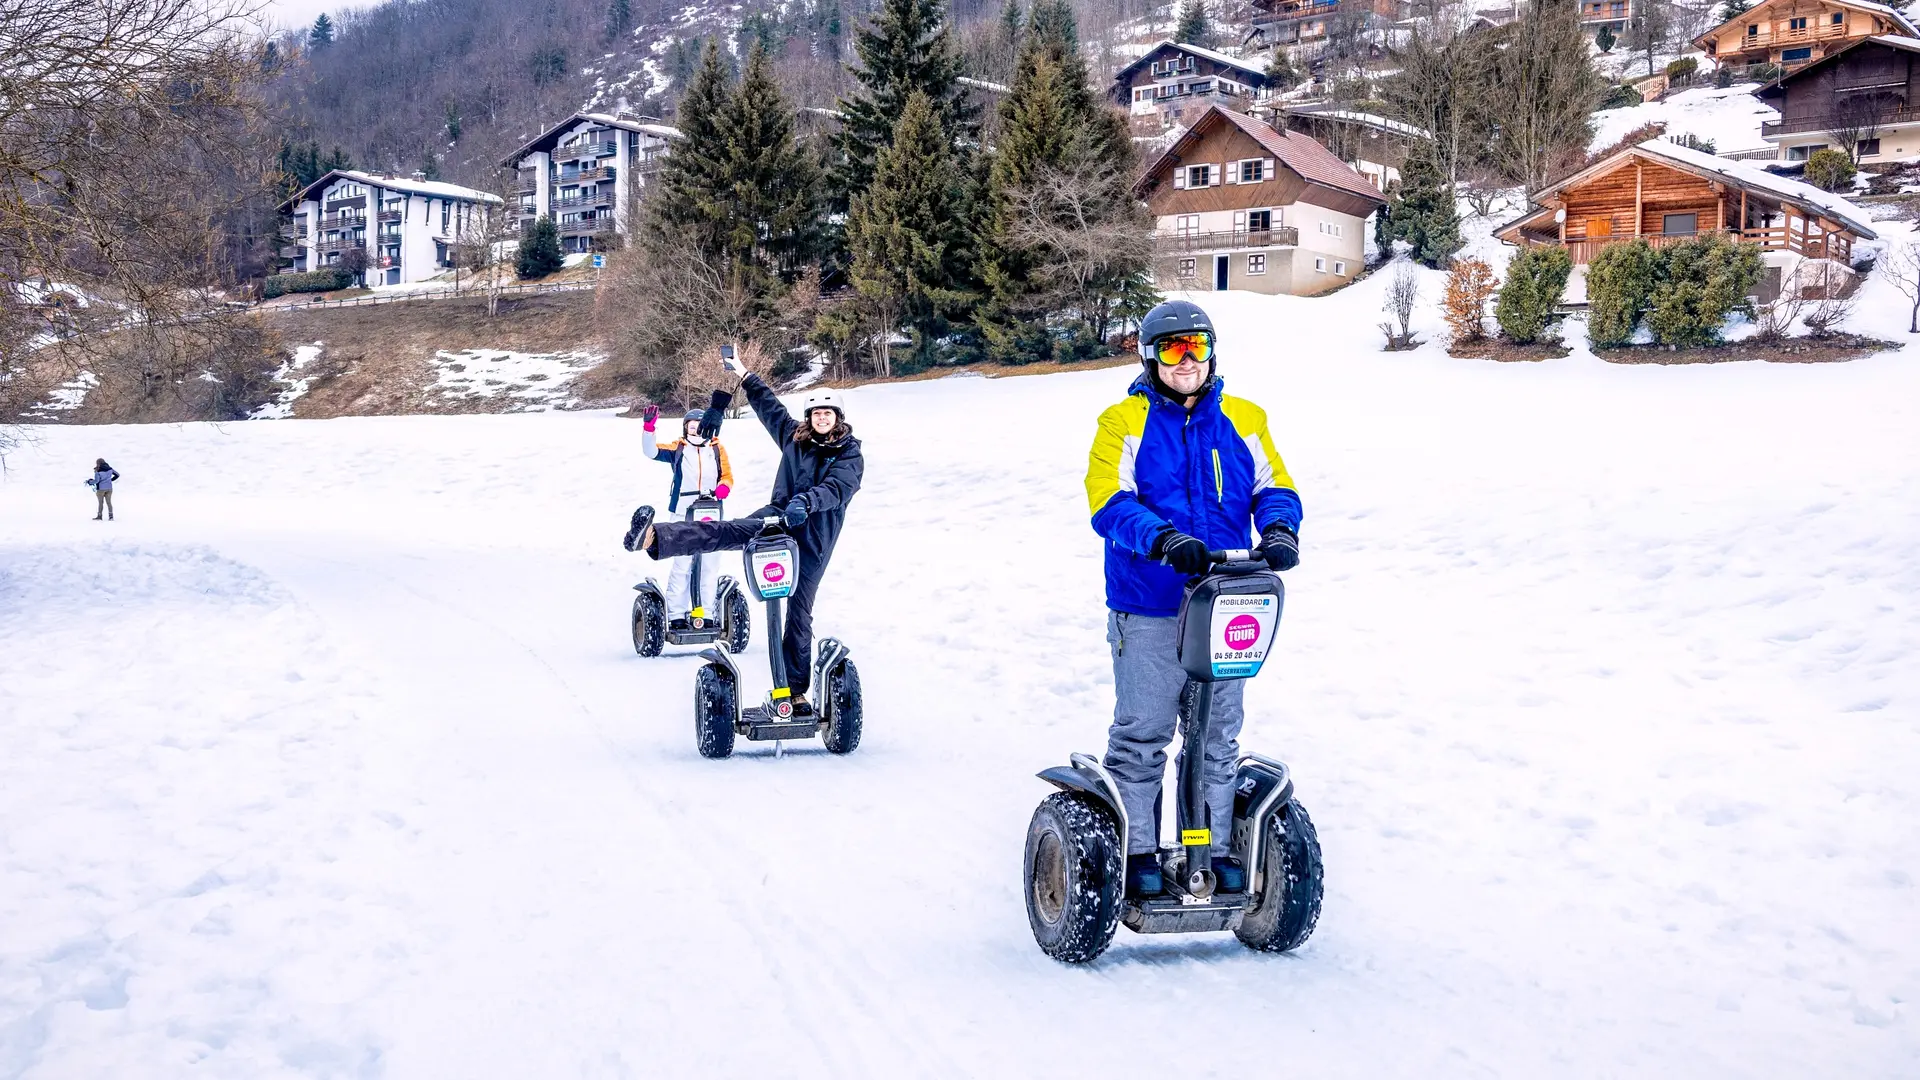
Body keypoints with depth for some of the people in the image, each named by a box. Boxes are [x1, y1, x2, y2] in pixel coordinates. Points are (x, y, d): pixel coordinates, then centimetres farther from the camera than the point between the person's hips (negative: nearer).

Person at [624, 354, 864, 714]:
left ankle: (796, 690, 8)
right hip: (777, 516, 2)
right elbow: (769, 406, 25)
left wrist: (806, 501, -36)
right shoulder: (795, 437, 11)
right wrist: (743, 376, 31)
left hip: (813, 537, -2)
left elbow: (837, 489, -18)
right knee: (725, 531, -27)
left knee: (799, 612, 1)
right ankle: (653, 537, -48)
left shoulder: (850, 455, -1)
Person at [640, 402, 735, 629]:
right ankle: (677, 613, -2)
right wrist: (648, 427, -21)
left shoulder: (717, 449, 10)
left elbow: (727, 476, 11)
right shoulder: (677, 448, 6)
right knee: (682, 563, -6)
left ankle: (706, 612, 10)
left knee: (710, 565, 3)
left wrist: (723, 488, -11)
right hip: (684, 514, -2)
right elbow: (651, 451, -6)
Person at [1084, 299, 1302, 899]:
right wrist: (1165, 540, -28)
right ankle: (1136, 850, 11)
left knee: (1218, 736, 11)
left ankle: (1215, 847, 21)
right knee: (1141, 735, 0)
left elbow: (1273, 485, 10)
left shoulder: (1244, 420, 11)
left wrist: (1279, 528, -13)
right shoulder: (1124, 423, -1)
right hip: (1149, 608, -4)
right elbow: (1109, 502, -12)